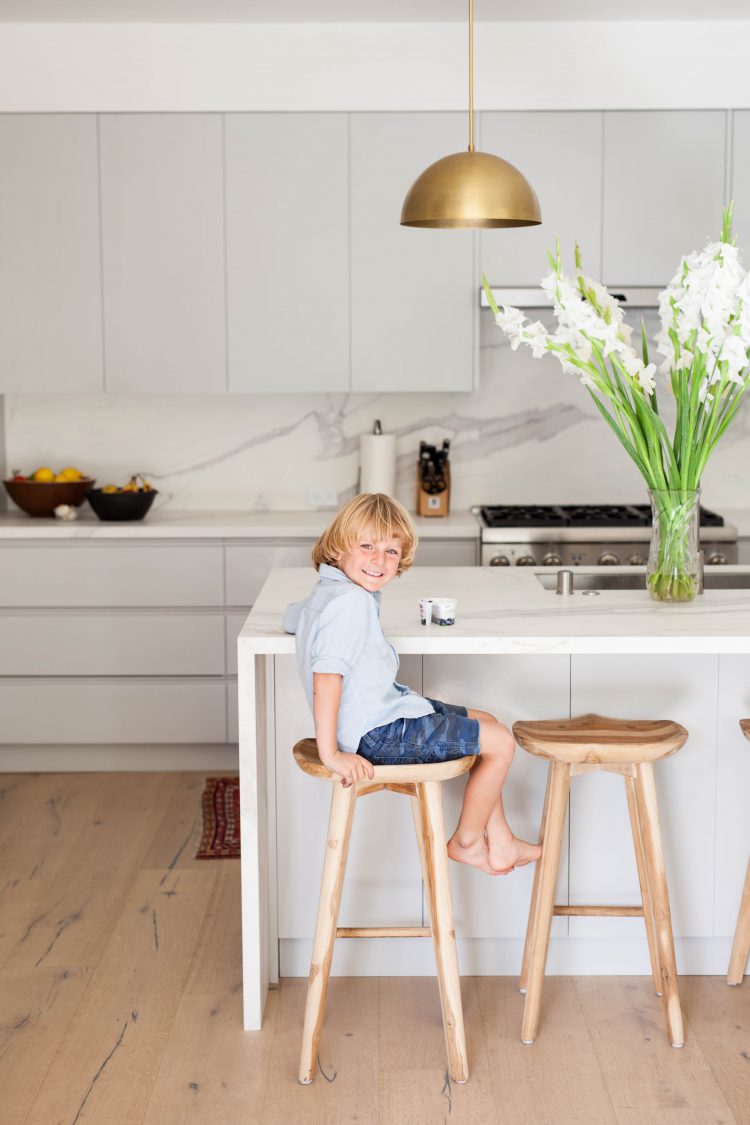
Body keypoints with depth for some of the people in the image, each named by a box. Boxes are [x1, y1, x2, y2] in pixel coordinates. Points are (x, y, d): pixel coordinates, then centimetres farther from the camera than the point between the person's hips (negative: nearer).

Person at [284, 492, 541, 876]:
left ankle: (500, 844, 27)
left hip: (386, 708, 11)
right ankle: (466, 842, 17)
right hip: (376, 735, -11)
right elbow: (326, 678, -31)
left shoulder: (326, 591, 8)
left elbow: (291, 617, 30)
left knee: (485, 722, 22)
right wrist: (329, 753, -29)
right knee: (500, 742, -3)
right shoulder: (352, 601, -24)